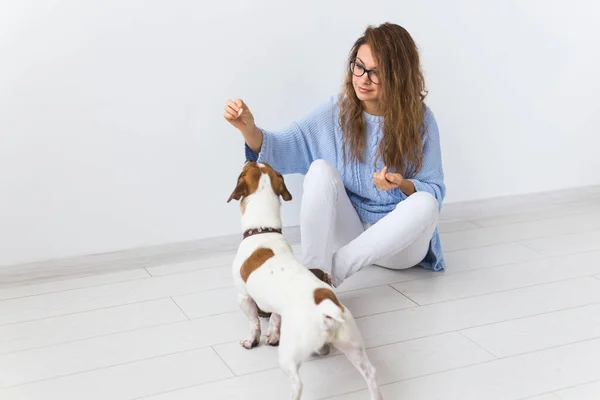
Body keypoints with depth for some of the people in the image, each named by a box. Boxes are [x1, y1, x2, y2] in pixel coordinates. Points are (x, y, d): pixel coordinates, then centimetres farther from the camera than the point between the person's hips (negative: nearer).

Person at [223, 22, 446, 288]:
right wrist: (248, 128, -29)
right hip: (347, 230, 1)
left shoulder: (420, 120, -9)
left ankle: (331, 274, -31)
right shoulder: (337, 111, -4)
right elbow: (284, 148, -10)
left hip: (399, 240, -1)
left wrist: (403, 184, -28)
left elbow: (434, 191, -6)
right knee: (321, 169, -25)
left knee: (424, 204, -33)